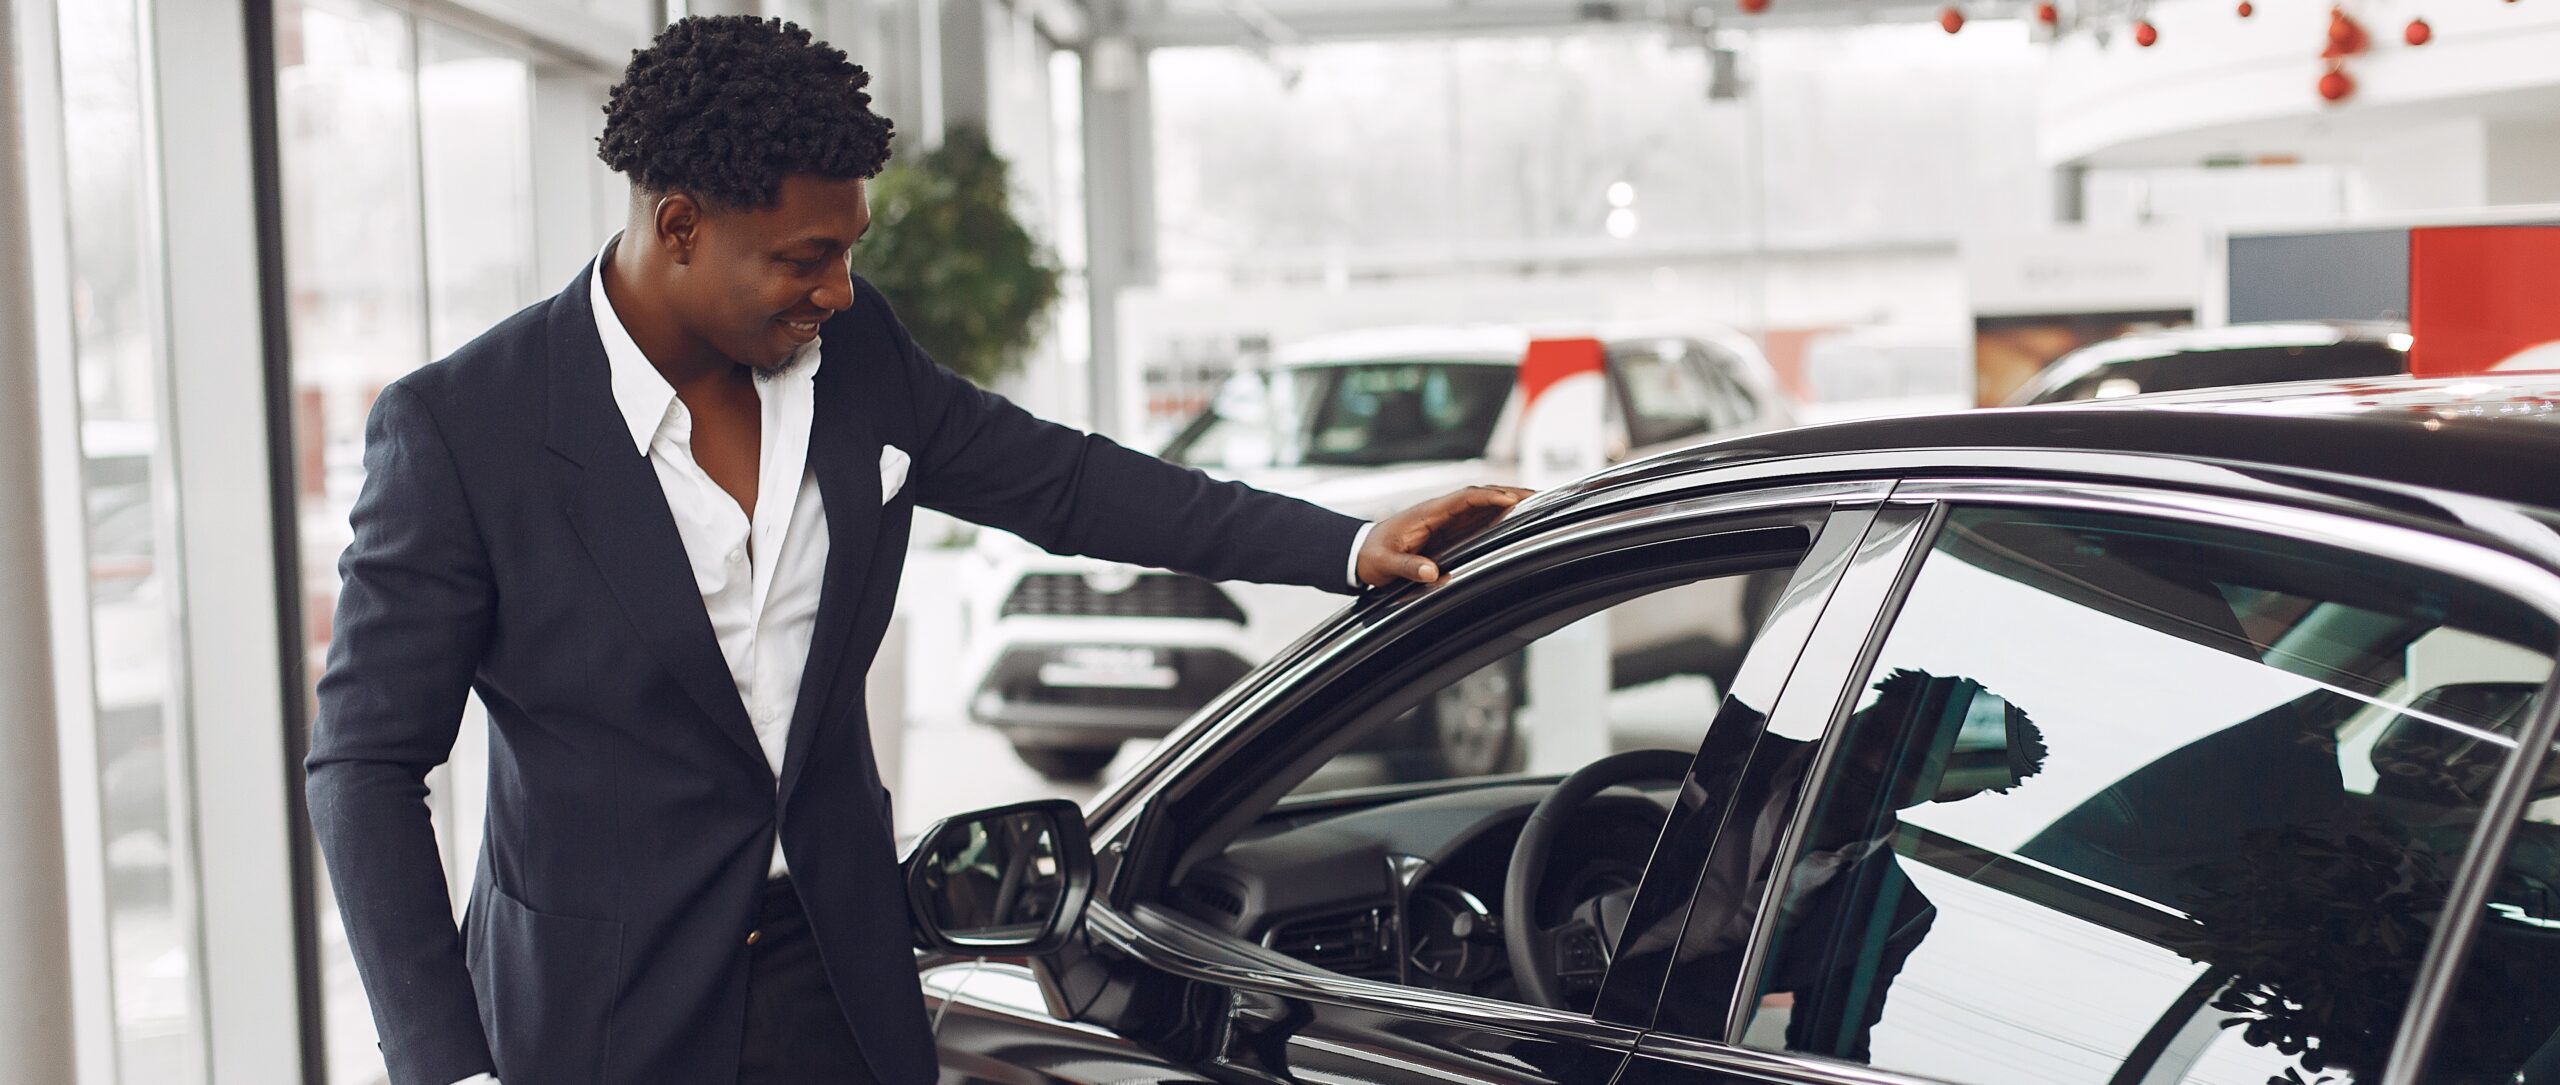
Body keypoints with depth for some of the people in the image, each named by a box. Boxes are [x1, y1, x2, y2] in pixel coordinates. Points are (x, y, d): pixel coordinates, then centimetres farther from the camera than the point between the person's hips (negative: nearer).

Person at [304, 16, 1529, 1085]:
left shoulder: (854, 355, -1)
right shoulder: (457, 428, -15)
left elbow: (1063, 481, 11)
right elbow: (366, 763, -11)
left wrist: (1350, 546, 6)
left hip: (840, 980, 5)